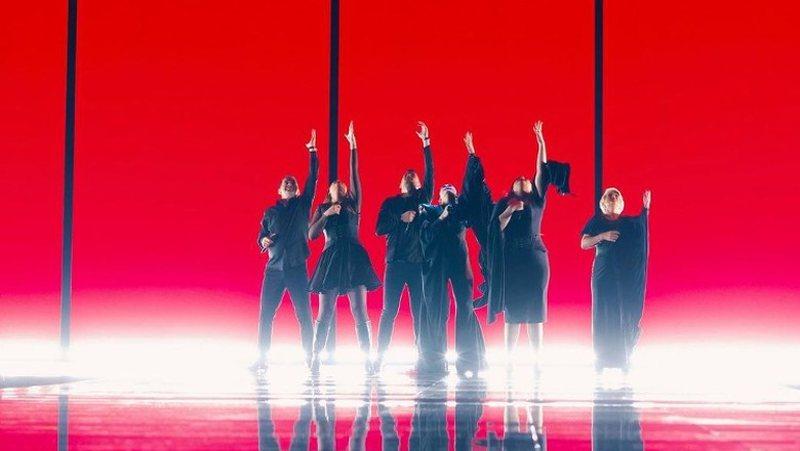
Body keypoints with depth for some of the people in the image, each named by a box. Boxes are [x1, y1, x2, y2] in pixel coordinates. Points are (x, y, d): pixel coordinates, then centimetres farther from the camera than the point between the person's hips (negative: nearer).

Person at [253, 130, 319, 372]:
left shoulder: (303, 204, 9)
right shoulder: (270, 212, 14)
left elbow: (313, 178, 0)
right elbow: (261, 237, 16)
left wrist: (312, 152, -7)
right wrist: (265, 241, -8)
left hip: (297, 267, -2)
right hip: (274, 268, 2)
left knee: (304, 316, -3)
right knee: (265, 315, -1)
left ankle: (310, 358, 1)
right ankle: (262, 359, 4)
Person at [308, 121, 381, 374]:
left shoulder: (353, 204, 14)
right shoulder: (322, 209, 15)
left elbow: (354, 173, 8)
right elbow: (311, 235, 2)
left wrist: (352, 144, 5)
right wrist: (326, 215, -9)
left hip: (354, 256, 0)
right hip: (331, 258, 0)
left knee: (360, 313, -5)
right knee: (324, 314, -2)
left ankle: (367, 361, -7)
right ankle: (315, 360, 1)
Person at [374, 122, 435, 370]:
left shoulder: (423, 198, 13)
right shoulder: (390, 203, 14)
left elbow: (430, 172, 1)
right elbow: (379, 229, 4)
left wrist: (426, 142, -5)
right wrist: (401, 219, -8)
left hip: (419, 262, 0)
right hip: (395, 262, 0)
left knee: (419, 313, -1)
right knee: (389, 312, -1)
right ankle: (379, 359, 1)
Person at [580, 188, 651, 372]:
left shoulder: (628, 222, 12)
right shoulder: (596, 222, 8)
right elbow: (584, 244, -2)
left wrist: (646, 207, -15)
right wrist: (602, 236, -17)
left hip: (626, 276, 1)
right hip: (603, 275, -1)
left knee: (625, 316, -2)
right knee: (603, 315, -4)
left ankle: (624, 359, -1)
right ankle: (600, 363, -4)